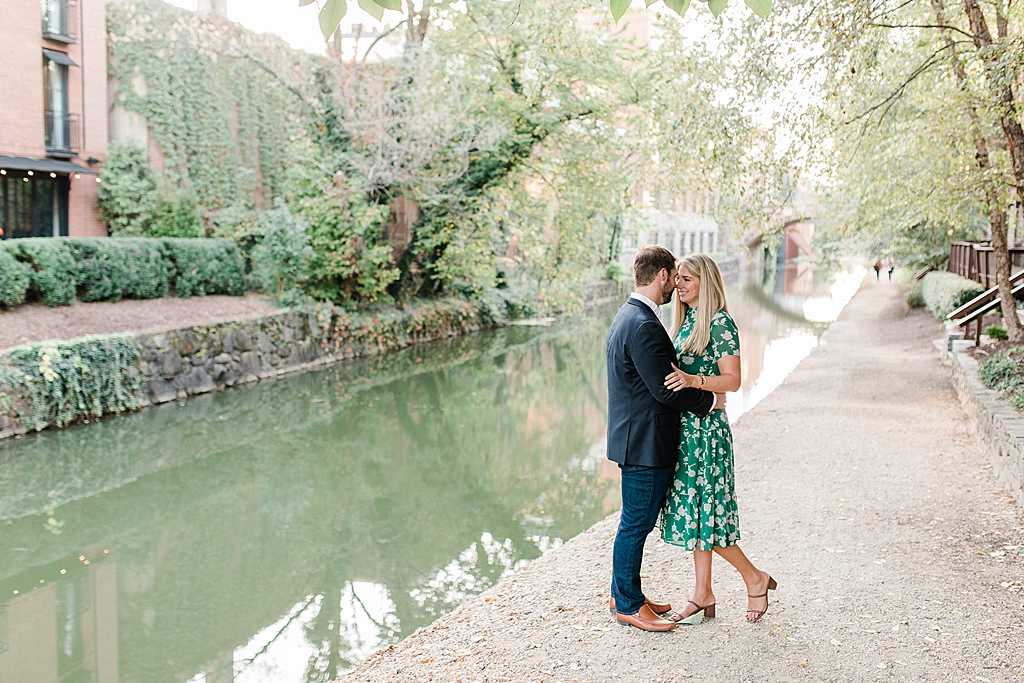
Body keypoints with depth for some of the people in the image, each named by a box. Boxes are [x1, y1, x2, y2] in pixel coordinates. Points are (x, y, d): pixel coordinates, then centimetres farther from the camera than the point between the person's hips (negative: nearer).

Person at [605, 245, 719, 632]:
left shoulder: (630, 316, 13)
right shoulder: (643, 325, -22)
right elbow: (665, 388, -22)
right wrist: (708, 401, -9)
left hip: (638, 437, 11)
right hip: (644, 443, -11)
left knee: (636, 523, 19)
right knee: (636, 524, 2)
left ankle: (625, 594, 30)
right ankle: (628, 605, 15)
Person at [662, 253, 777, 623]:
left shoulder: (719, 322, -12)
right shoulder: (685, 321, 13)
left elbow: (732, 380, -17)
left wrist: (693, 380, -29)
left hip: (706, 428, -8)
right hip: (684, 427, 8)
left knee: (704, 513, -3)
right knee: (694, 512, 11)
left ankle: (755, 578, 16)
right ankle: (703, 594, 19)